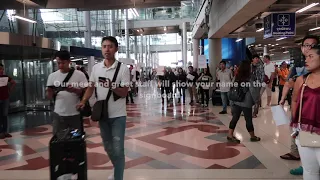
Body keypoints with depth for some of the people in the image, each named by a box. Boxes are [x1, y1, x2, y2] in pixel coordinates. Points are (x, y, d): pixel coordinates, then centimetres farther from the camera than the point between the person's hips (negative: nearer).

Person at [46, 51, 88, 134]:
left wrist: (74, 90, -23)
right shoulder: (52, 76, 5)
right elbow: (49, 97, 7)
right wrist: (50, 92, -16)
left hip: (75, 114, -2)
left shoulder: (79, 74, -5)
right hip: (58, 115, 3)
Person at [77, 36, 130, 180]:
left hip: (118, 115, -5)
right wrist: (83, 102, -8)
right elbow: (90, 87, 8)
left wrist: (111, 86, -29)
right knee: (108, 147, 19)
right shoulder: (96, 68, 3)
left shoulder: (123, 68, -10)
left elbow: (124, 93, -12)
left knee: (118, 149, -3)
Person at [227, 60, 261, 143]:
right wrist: (256, 99, 4)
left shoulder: (236, 76, 3)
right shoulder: (250, 77, -12)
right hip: (246, 102, -5)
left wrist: (232, 101, 15)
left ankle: (230, 135, 12)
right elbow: (253, 90, -11)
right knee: (248, 119, 7)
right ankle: (253, 136, 23)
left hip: (236, 101, 5)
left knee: (235, 118, 10)